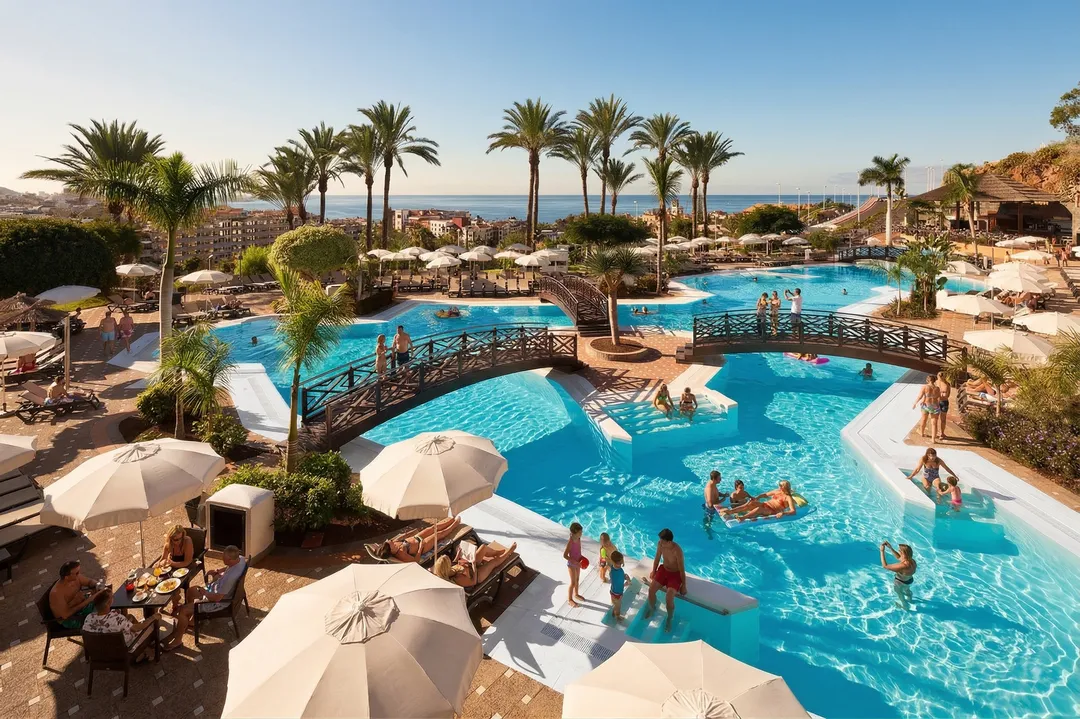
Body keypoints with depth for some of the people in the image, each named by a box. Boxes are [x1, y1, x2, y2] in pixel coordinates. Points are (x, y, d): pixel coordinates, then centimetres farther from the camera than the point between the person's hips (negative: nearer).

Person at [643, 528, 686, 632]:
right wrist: (654, 571, 12)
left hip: (675, 574, -5)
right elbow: (657, 557, 3)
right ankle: (652, 608, 18)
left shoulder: (677, 551, -33)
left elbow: (682, 569, -22)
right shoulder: (660, 544, -18)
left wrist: (683, 586, -12)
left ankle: (670, 618, 8)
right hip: (663, 570, 5)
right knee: (651, 590, -14)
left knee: (669, 598, -22)